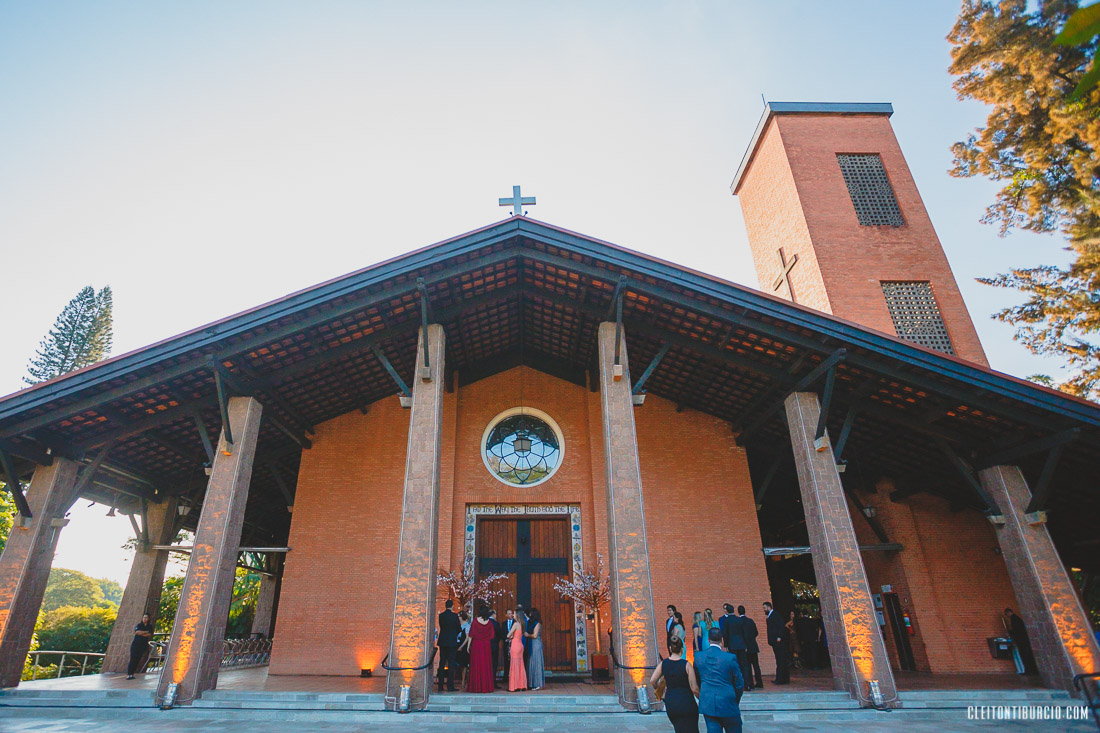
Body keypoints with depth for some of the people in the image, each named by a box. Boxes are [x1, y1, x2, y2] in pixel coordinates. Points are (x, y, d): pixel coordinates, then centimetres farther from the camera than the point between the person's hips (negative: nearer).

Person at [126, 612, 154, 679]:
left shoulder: (150, 626, 9)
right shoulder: (139, 625, 8)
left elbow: (150, 635, -4)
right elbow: (137, 632, -11)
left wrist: (141, 633, -9)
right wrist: (146, 632, -8)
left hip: (143, 645, 1)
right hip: (136, 644, -1)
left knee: (137, 660, -4)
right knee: (133, 659, -9)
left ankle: (131, 674, 0)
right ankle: (128, 674, -8)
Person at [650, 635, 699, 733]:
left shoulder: (663, 664, -2)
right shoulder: (686, 665, -13)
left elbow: (652, 681, -2)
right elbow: (694, 689, -12)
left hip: (670, 703, 4)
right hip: (686, 703, -4)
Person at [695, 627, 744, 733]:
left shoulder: (698, 658, -3)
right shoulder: (730, 658, -13)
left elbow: (697, 683, 6)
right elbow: (739, 683, -3)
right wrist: (735, 702, 13)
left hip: (707, 705, 3)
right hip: (727, 704, -2)